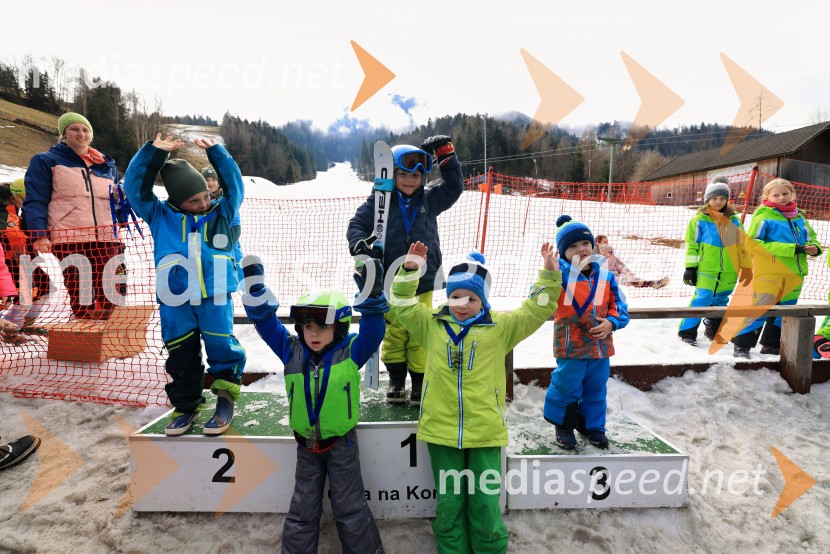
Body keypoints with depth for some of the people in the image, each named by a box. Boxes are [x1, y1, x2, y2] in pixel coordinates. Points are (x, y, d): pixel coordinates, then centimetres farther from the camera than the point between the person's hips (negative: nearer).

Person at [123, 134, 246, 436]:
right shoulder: (160, 216, 11)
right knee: (181, 355, 10)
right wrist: (154, 153, 2)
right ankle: (186, 405, 26)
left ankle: (226, 397, 14)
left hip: (216, 296, -1)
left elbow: (234, 185, 8)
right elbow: (136, 188, 7)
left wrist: (215, 151, 5)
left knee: (222, 348, -5)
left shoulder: (222, 212, 12)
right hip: (175, 299, 2)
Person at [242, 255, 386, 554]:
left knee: (349, 507, 12)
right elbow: (266, 321, -8)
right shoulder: (291, 352, -7)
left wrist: (371, 296, -41)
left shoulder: (351, 353, -14)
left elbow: (372, 330, -27)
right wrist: (255, 288, -18)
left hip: (342, 442, -3)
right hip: (306, 443, 3)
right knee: (302, 509, 18)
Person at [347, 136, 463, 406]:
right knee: (394, 330, 8)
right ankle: (396, 379, 27)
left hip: (423, 281, 1)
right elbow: (357, 224, 0)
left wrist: (445, 155, 3)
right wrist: (360, 244, -19)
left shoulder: (429, 199, 7)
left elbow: (454, 187, 10)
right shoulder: (380, 200, -1)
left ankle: (420, 380, 22)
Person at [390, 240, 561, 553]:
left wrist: (549, 276, -14)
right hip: (441, 430, 1)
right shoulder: (431, 324, 2)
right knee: (448, 503, 15)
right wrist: (409, 272, -10)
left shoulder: (500, 327, -1)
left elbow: (535, 311, -3)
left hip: (485, 431, -1)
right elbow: (403, 306, 2)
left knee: (485, 504, 10)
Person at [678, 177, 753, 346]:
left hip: (728, 271, 5)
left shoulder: (734, 220, 9)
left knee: (720, 300, 14)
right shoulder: (700, 220, -3)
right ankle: (687, 332, -5)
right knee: (702, 299, -13)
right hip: (706, 270, -5)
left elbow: (742, 245, 16)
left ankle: (713, 329, 31)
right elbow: (691, 245, -3)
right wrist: (690, 267, -6)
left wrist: (746, 267, 14)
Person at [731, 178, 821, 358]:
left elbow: (811, 237, 25)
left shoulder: (799, 217, 15)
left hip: (794, 274, 7)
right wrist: (791, 248, -17)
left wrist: (814, 247, -1)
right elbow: (752, 243, -16)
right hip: (769, 274, -7)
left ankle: (771, 345, 26)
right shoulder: (764, 216, -6)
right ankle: (742, 345, -2)